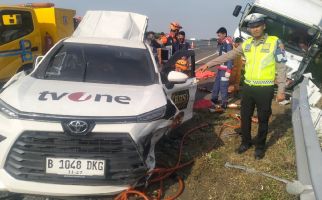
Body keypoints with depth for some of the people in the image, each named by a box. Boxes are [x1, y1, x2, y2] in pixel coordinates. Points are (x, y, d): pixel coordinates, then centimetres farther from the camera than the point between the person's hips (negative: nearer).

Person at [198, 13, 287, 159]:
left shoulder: (275, 42, -8)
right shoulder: (246, 44, 5)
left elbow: (281, 67, -7)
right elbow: (228, 56, 10)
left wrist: (281, 90, -9)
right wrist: (208, 64, 9)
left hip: (265, 89, -4)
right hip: (248, 87, 5)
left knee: (263, 120, 9)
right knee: (245, 116, 15)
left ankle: (260, 146, 28)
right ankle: (246, 142, 35)